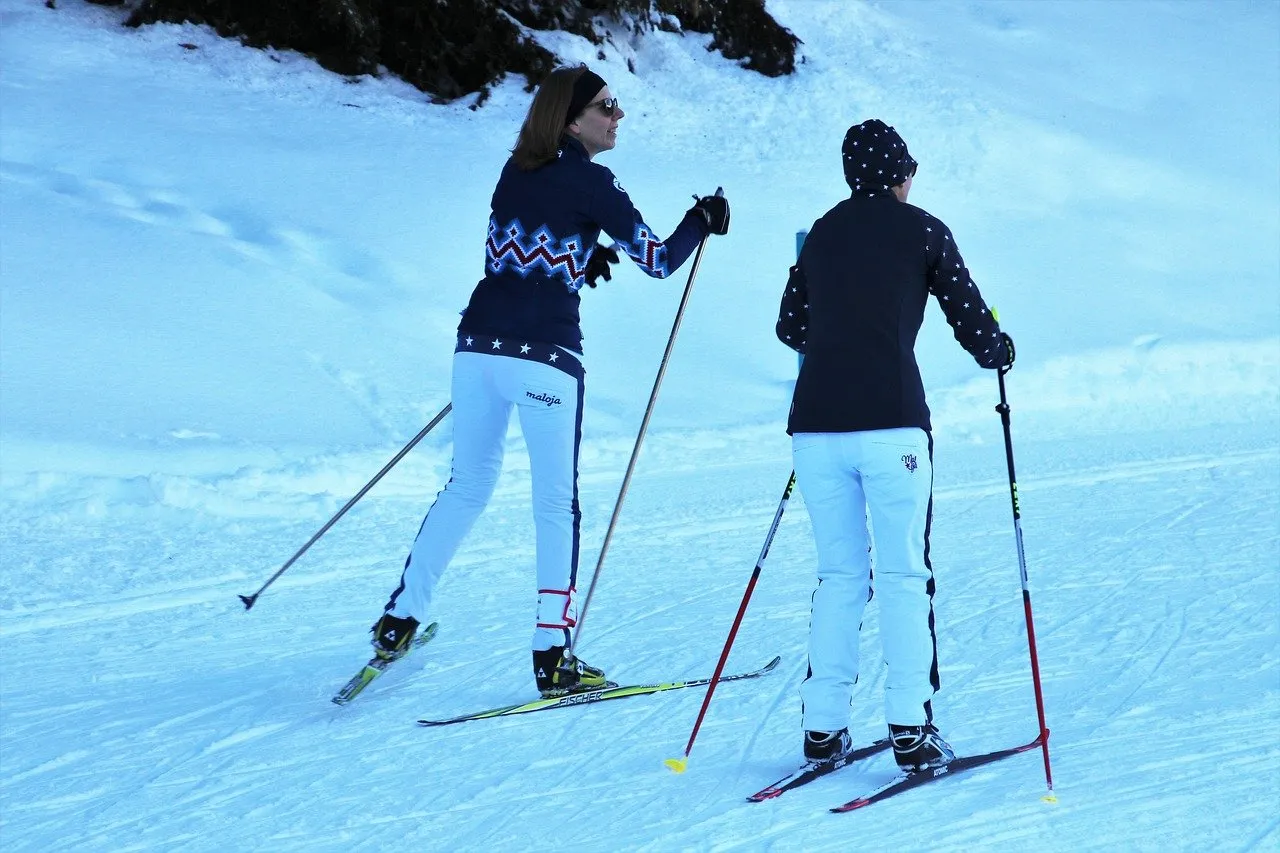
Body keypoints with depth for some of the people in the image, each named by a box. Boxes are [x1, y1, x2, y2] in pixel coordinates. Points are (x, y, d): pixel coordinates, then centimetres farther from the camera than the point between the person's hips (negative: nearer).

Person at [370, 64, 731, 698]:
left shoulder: (515, 171, 12)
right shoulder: (589, 181, -7)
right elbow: (658, 259, -3)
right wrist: (702, 221, 13)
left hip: (477, 345, 6)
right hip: (544, 358, -6)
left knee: (467, 487, 20)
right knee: (555, 504, 3)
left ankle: (398, 620, 21)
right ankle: (551, 656, 1)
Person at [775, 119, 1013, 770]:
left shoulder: (821, 233, 16)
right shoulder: (921, 230, 4)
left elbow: (790, 328, 24)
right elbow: (971, 318, 5)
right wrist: (997, 352, 27)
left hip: (815, 427, 4)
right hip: (890, 424, -4)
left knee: (838, 576, 12)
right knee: (904, 575, 3)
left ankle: (823, 728, 10)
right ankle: (910, 730, -1)